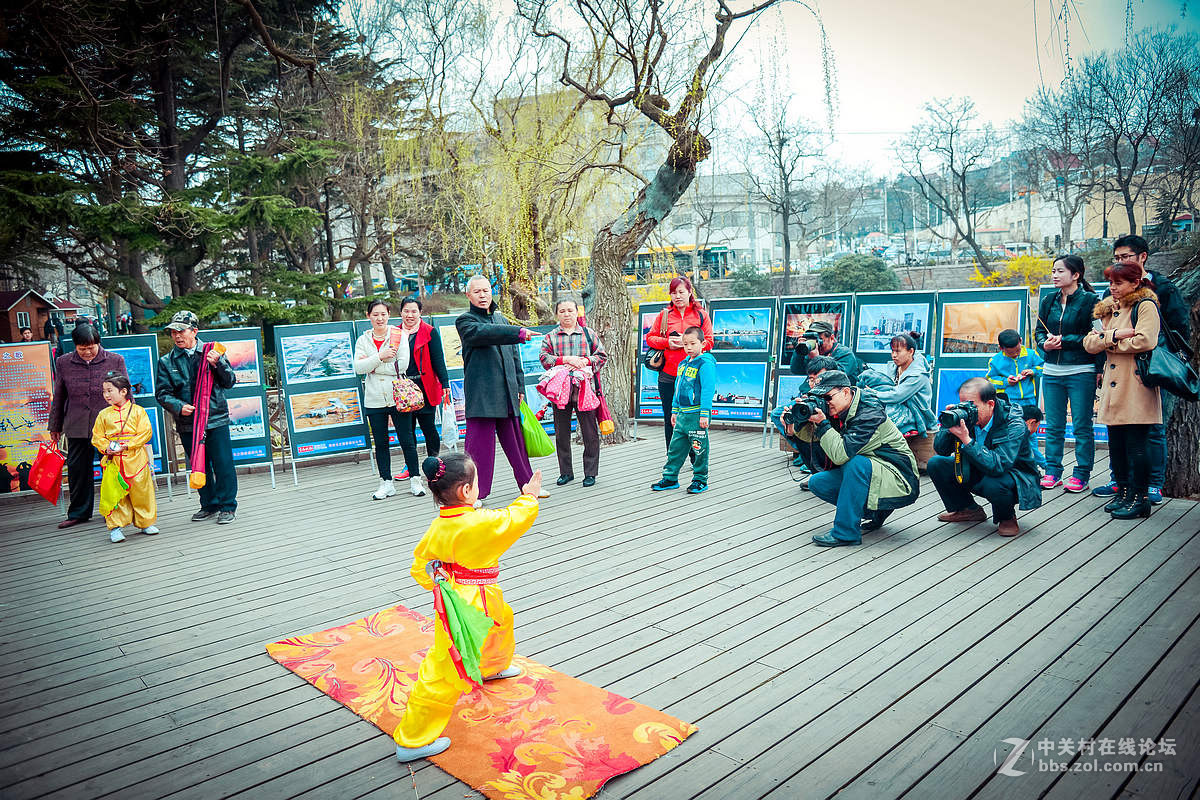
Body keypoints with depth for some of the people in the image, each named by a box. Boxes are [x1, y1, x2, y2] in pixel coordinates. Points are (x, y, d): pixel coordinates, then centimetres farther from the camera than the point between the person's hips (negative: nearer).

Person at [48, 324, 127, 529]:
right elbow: (58, 396, 13)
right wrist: (55, 426, 17)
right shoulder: (63, 363, 5)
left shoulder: (115, 361, 0)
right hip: (77, 427, 2)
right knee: (77, 469, 7)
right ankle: (78, 513, 20)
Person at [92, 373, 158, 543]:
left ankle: (146, 522, 17)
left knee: (142, 491, 4)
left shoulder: (137, 410, 2)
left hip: (135, 460, -2)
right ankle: (116, 526, 7)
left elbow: (145, 433, -5)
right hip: (113, 461, 2)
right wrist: (106, 447, -9)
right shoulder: (103, 415, 10)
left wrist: (126, 446, -14)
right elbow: (97, 437, 11)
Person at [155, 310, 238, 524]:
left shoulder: (212, 352, 3)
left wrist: (218, 364, -15)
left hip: (216, 420, -2)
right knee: (199, 466, 11)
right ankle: (209, 505, 25)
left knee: (223, 464, -2)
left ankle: (227, 506, 10)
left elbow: (229, 382, 2)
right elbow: (162, 393, 3)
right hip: (187, 424, 2)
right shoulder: (166, 362, 6)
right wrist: (179, 406, -15)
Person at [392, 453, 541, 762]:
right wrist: (529, 496, 3)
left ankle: (492, 667, 66)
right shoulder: (478, 524, -28)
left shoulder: (438, 526, -4)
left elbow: (419, 565, 4)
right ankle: (412, 741, 10)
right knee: (443, 675, 0)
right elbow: (515, 519, -14)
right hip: (468, 608, -10)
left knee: (503, 619, 36)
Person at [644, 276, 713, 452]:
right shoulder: (664, 315, 9)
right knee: (670, 420, 9)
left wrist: (686, 342, -13)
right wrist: (667, 342, -7)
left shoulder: (701, 315, 5)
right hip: (668, 376, 2)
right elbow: (650, 338, 11)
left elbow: (708, 342, 0)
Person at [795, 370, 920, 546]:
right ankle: (875, 511, 6)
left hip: (900, 484, -9)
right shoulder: (838, 412, 1)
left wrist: (822, 423, -28)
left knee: (857, 462, -36)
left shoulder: (870, 415, -24)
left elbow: (840, 455, -34)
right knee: (817, 483, -2)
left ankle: (846, 532, -26)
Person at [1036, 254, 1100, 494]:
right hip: (1052, 372, 5)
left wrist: (1063, 341, -15)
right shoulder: (1048, 301, 11)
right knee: (1054, 426, 9)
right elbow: (1038, 330, 14)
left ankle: (1081, 474, 10)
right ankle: (1052, 472, 17)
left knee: (1082, 425, 2)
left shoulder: (1089, 301, -5)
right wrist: (1045, 343, -6)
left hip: (1081, 372, -5)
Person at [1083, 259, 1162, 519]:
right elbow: (1089, 343, 8)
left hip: (1136, 387, -7)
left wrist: (1107, 342, -6)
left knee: (1136, 444, -4)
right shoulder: (1109, 309, 18)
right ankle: (1123, 492, 18)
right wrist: (1114, 335, -10)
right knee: (1116, 444, 9)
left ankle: (1140, 498, 3)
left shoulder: (1145, 305, -3)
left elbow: (1144, 341, -18)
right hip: (1113, 385, 7)